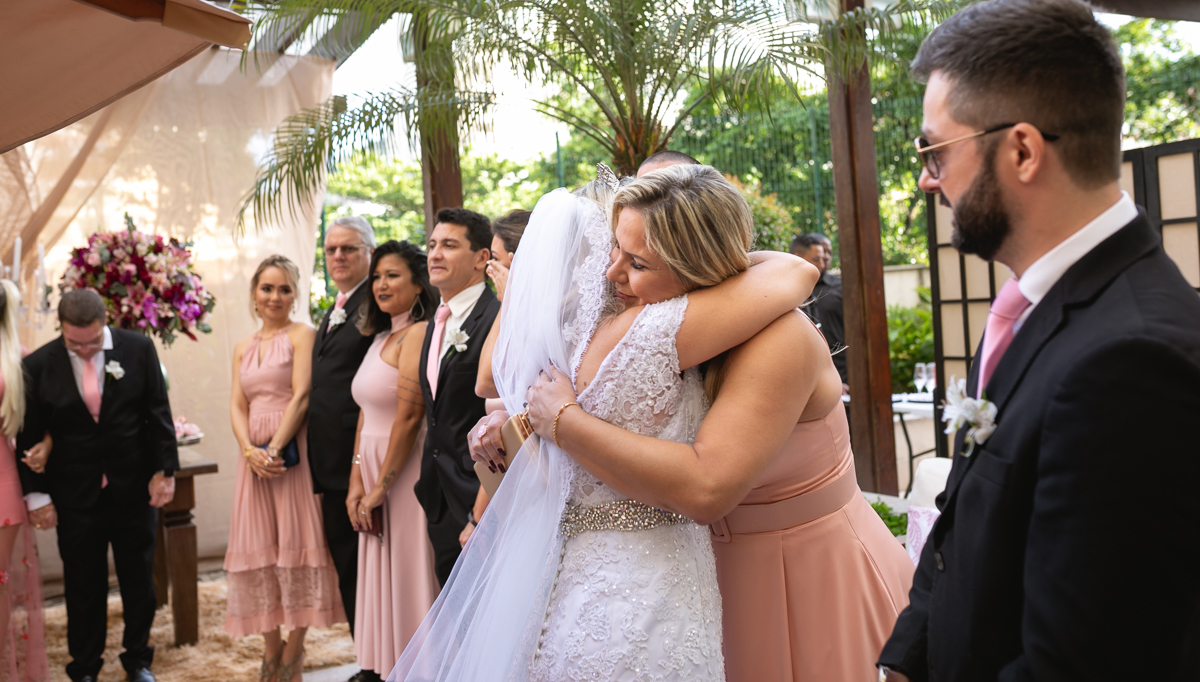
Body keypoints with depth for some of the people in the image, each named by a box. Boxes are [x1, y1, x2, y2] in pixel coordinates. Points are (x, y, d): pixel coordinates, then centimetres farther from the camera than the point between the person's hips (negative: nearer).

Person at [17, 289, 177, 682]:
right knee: (83, 586, 10)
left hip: (135, 488, 1)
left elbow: (159, 414, -1)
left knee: (139, 580, 13)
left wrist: (165, 470, -3)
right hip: (75, 497, -1)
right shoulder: (38, 366, -7)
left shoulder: (138, 349, -6)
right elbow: (29, 438, -1)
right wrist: (36, 494, -3)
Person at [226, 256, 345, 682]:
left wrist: (275, 448, -19)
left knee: (295, 544, -3)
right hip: (254, 456, 5)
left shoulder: (302, 335, 0)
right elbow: (237, 406, 9)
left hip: (293, 452, -5)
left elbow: (301, 396, -10)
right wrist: (249, 450, -9)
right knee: (257, 549, 5)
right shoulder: (243, 348, 16)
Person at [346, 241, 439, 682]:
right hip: (373, 473, 9)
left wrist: (381, 487, -14)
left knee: (408, 577, 0)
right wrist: (356, 482, 4)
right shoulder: (380, 339, 14)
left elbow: (409, 416, -19)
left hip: (405, 474, -9)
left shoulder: (419, 334, -14)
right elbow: (366, 414, 12)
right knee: (378, 578, 15)